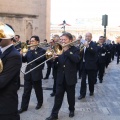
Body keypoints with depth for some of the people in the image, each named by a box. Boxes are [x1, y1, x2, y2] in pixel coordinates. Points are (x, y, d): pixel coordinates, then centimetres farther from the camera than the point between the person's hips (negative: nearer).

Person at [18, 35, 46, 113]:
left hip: (36, 74, -5)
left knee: (38, 90, 11)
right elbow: (24, 60, 11)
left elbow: (39, 59, -22)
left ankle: (40, 103, 32)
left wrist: (33, 51, -20)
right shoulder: (29, 50, 12)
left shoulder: (42, 51, -6)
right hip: (28, 74, 5)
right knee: (26, 91, 7)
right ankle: (24, 107, 14)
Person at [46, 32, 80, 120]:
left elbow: (76, 59, -23)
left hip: (70, 78, -3)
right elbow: (56, 61, 6)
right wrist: (54, 58, -17)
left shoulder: (75, 50, -3)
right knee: (58, 96, 5)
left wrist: (66, 51, -23)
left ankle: (72, 110, 34)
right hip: (60, 78, 3)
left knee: (71, 96, 12)